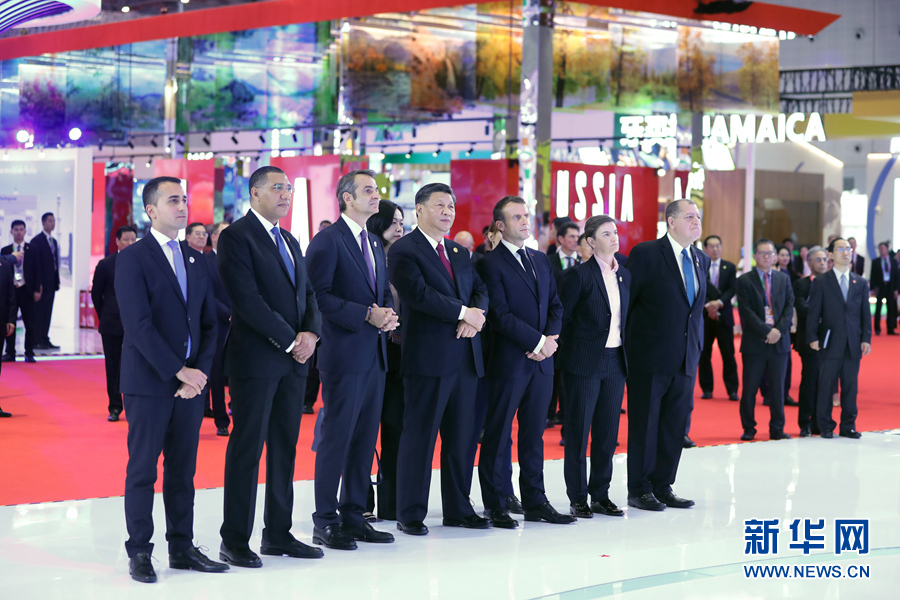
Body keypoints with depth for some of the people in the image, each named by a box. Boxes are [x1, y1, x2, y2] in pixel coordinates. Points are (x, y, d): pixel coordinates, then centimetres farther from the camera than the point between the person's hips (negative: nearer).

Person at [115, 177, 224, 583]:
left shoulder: (195, 259, 14)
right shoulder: (133, 259, -6)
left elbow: (209, 322, 12)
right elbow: (139, 325, -14)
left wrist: (201, 370, -3)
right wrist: (179, 372, -15)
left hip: (190, 381, 6)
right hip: (148, 382, -6)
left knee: (183, 470, 9)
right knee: (142, 470, 0)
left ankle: (182, 548, 16)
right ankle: (139, 552, 8)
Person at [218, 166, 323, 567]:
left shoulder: (289, 241, 19)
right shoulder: (236, 236, -8)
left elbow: (307, 293, 16)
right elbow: (247, 299, -16)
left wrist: (311, 332, -4)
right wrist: (289, 340, -15)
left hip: (293, 359, 8)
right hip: (255, 357, -8)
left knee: (285, 446, 10)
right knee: (247, 447, -4)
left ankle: (278, 534, 17)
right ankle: (234, 541, 2)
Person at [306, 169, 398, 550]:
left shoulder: (374, 244, 18)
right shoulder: (328, 241, -8)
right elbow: (320, 296, -15)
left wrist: (388, 314, 0)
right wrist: (368, 315, -19)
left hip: (375, 355, 8)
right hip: (344, 356, -8)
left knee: (365, 439, 10)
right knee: (336, 438, -4)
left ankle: (353, 516, 18)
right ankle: (325, 522, 3)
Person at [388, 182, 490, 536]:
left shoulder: (458, 252, 19)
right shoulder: (404, 251, -5)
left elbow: (479, 290, 14)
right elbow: (418, 293, -18)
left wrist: (474, 316, -8)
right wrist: (463, 312, -15)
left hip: (464, 357, 7)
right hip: (428, 357, -7)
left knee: (460, 437, 11)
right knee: (419, 436, -2)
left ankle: (458, 509, 19)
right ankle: (410, 514, 6)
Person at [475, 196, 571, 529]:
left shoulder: (541, 260, 16)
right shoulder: (490, 263, -7)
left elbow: (555, 305, 15)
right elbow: (500, 314, -14)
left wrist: (551, 337, -4)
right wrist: (537, 342, -14)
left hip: (541, 362, 6)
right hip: (508, 361, -6)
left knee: (534, 433, 11)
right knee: (497, 434, 1)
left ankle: (535, 501, 17)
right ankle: (495, 505, 7)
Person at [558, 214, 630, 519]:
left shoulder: (624, 275, 10)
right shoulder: (580, 274, -10)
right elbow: (561, 316, -7)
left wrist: (622, 346, 11)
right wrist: (579, 343, -1)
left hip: (615, 361, 6)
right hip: (584, 362, -6)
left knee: (608, 431, 8)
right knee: (579, 430, 0)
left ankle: (601, 495, 17)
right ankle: (578, 498, 8)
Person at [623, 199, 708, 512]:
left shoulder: (701, 260, 11)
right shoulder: (645, 253, -9)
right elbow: (626, 300, -6)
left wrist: (697, 345, 14)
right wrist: (628, 344, -4)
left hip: (685, 357, 6)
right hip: (650, 356, -6)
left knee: (675, 425, 9)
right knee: (644, 424, 2)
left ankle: (663, 486, 20)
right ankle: (638, 490, 12)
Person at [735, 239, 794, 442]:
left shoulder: (784, 279, 12)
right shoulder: (745, 281, 1)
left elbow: (789, 307, 6)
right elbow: (746, 312, -7)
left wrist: (779, 330, -9)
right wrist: (767, 331, -14)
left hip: (779, 341, 3)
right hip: (754, 342, -2)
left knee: (778, 387, 4)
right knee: (749, 388, 1)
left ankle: (777, 429, 11)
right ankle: (748, 429, 11)